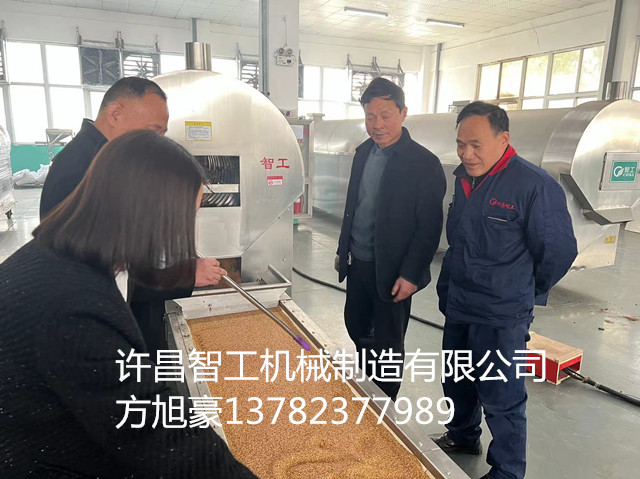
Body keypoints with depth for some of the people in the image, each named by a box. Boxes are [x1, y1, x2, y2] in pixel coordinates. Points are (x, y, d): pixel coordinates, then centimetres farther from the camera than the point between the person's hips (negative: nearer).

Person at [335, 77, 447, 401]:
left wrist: (410, 274, -17)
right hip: (358, 263, 7)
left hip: (391, 271, -7)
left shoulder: (423, 164, -15)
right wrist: (343, 250, 15)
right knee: (356, 326, 21)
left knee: (388, 343, 9)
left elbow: (429, 227, -15)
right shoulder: (363, 153, 6)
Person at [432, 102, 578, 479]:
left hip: (502, 319, -7)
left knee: (501, 400, 7)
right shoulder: (464, 178, 4)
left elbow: (559, 251, -12)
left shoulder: (536, 185, -20)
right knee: (457, 383, 24)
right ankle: (463, 437, 48)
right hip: (458, 309, 8)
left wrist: (524, 295, 1)